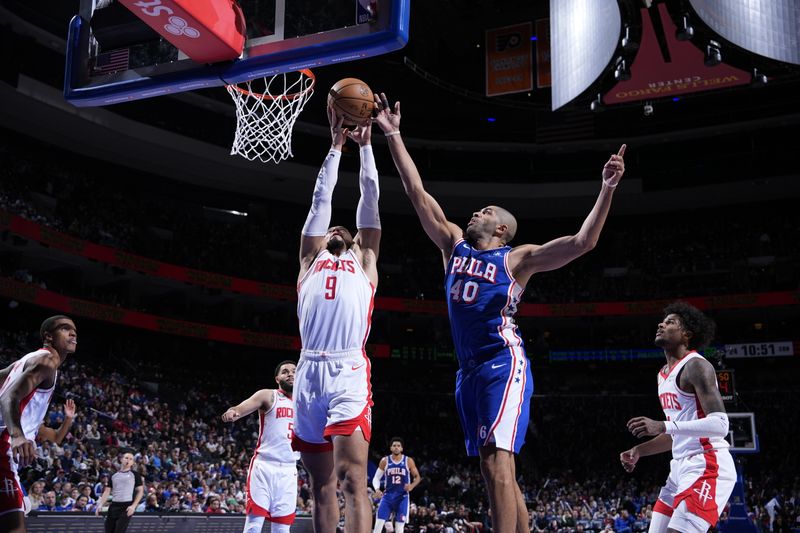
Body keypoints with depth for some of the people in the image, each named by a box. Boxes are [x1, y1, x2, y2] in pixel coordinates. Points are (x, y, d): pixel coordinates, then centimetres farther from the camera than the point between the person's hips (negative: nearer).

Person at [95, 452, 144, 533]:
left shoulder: (135, 474, 4)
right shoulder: (114, 475, 15)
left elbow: (140, 491, 1)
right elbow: (107, 491, 16)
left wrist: (133, 506, -11)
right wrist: (100, 505, 3)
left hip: (126, 507, -4)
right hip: (114, 506, 4)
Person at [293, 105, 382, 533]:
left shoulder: (364, 262, 22)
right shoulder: (309, 263, 25)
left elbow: (369, 201, 22)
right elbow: (321, 199, 26)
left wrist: (365, 145, 28)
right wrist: (336, 146, 31)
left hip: (349, 372, -3)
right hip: (309, 372, 3)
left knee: (352, 479, -11)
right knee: (321, 484, 7)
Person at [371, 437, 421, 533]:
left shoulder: (408, 461, -1)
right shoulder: (385, 461, 1)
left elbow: (417, 477, 5)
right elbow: (376, 477, 6)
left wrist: (412, 485, -17)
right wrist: (377, 489, -14)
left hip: (402, 497, -1)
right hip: (388, 496, 1)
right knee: (378, 525, -8)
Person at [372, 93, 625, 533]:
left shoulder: (518, 258, 2)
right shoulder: (454, 245, 16)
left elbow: (582, 242, -8)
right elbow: (417, 193, 15)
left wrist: (606, 189, -18)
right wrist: (393, 135, 13)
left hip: (504, 366, -6)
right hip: (468, 371, 7)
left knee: (498, 464, -17)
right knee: (492, 471, 9)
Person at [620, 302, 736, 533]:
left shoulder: (696, 366, -13)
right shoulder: (663, 374, 17)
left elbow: (720, 424, -23)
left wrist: (662, 426, -29)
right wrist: (638, 451, 15)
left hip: (707, 467, -10)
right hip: (681, 467, 10)